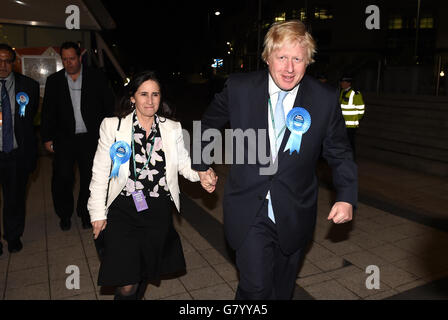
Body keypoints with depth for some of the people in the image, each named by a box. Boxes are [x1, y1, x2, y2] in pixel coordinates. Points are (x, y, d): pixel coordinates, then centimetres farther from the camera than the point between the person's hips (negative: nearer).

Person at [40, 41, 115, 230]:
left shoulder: (96, 78, 2)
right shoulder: (54, 81, 5)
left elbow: (109, 105, 4)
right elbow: (48, 112, 7)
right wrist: (47, 138, 2)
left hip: (90, 137, 0)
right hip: (64, 139, 1)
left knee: (90, 178, 8)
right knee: (62, 179, 1)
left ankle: (85, 214, 27)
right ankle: (65, 215, 23)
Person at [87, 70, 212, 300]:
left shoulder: (172, 129, 2)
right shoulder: (112, 126, -3)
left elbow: (183, 163, 7)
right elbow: (100, 172, 0)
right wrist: (98, 212, 0)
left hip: (159, 212, 2)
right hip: (122, 211, -2)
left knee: (145, 271, 19)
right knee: (126, 285, -1)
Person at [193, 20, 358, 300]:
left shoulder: (326, 99, -8)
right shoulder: (239, 87, -9)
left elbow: (340, 153, 3)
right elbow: (208, 124, 10)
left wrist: (346, 197, -8)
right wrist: (202, 165, 13)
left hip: (294, 216, 2)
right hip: (249, 213, -1)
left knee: (282, 290, 20)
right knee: (256, 288, -7)